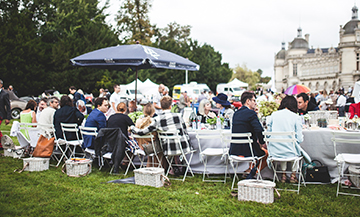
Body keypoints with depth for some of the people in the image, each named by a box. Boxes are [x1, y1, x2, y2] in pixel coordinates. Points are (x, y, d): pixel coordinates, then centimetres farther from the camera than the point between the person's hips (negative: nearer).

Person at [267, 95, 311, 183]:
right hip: (290, 152, -2)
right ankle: (293, 174, 30)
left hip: (274, 152, 2)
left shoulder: (273, 115, 2)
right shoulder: (296, 117, -6)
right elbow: (299, 139, -5)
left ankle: (283, 174, 33)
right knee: (298, 151, 32)